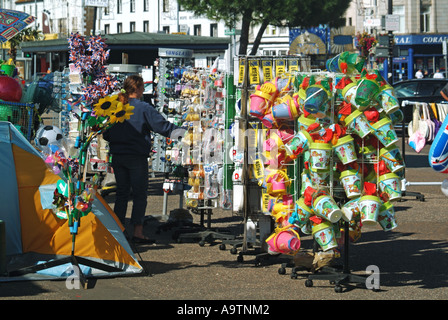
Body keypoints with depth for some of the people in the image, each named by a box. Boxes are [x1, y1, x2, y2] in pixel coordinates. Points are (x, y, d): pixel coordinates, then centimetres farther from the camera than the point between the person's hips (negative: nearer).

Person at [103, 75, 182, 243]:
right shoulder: (143, 108, -11)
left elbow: (106, 134, 10)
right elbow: (163, 126, -9)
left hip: (117, 156, 5)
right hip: (137, 157, -5)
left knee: (121, 193, 13)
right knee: (140, 195, 0)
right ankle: (138, 232, -4)